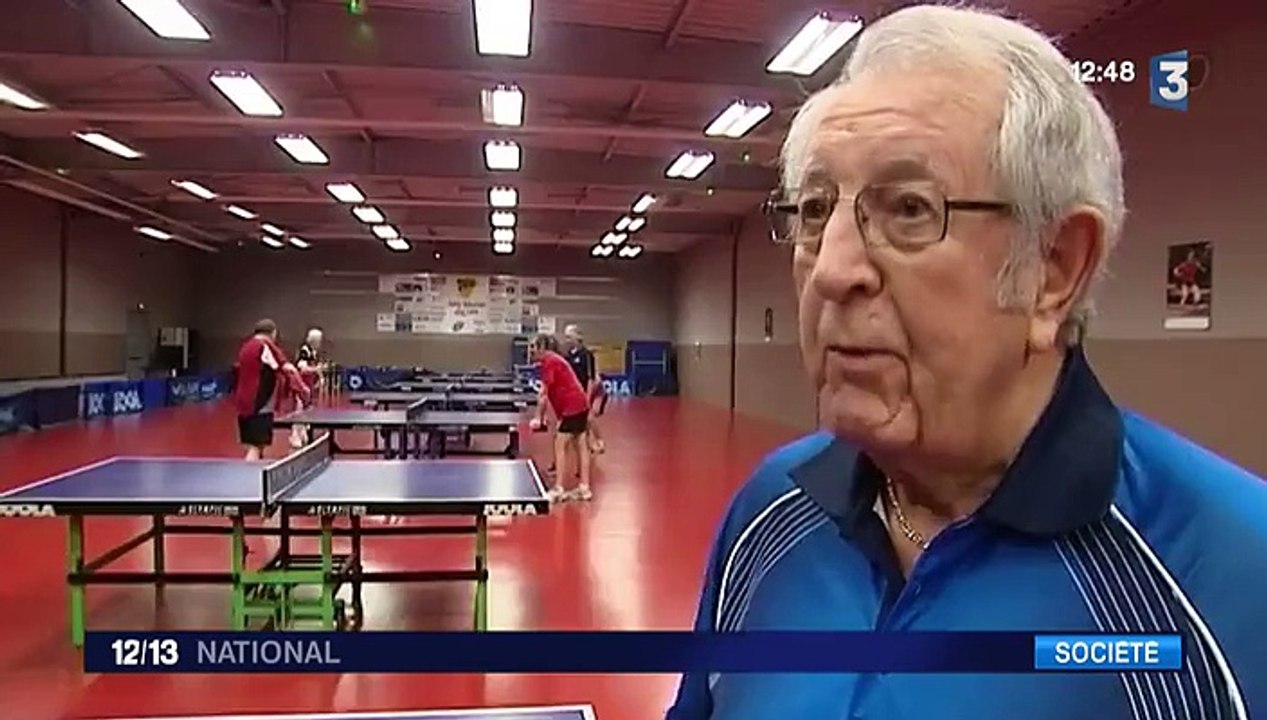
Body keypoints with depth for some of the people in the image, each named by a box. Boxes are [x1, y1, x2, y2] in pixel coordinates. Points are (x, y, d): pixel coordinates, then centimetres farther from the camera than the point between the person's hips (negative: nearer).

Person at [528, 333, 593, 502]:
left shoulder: (549, 362, -12)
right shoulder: (554, 360, 17)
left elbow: (544, 394, -15)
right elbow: (550, 393, 18)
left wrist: (538, 418, -12)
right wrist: (542, 417, 15)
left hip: (572, 407, -10)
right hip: (580, 405, 10)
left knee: (560, 447, -5)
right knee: (580, 447, 11)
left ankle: (558, 490, -4)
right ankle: (584, 488, 15)